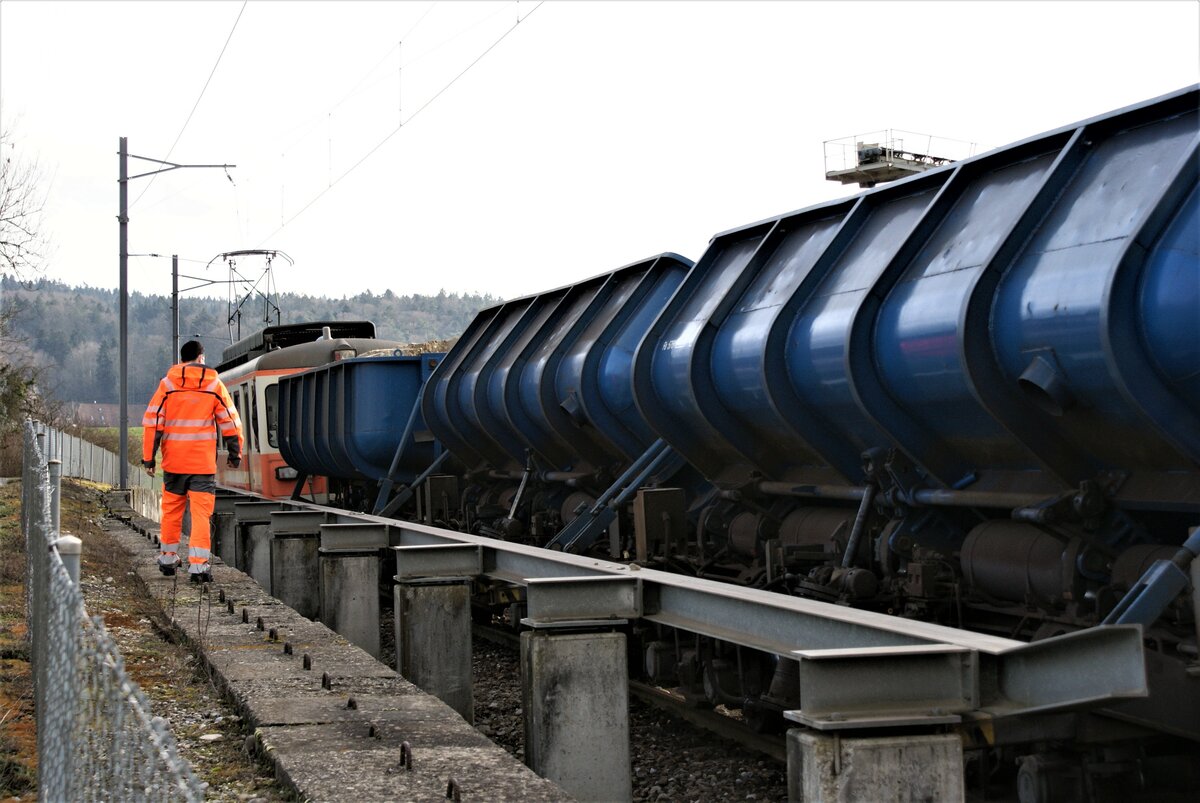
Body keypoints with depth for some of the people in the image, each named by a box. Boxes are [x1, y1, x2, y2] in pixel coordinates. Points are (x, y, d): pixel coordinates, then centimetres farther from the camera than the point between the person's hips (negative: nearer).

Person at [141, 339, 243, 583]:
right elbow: (230, 422, 3)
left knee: (171, 510, 16)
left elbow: (152, 422, -1)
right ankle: (198, 565, -10)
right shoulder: (214, 385, 1)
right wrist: (235, 454, 14)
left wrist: (148, 458, 3)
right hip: (204, 462, -2)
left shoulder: (168, 384, 2)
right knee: (201, 513, -3)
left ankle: (167, 559, 27)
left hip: (174, 462, 2)